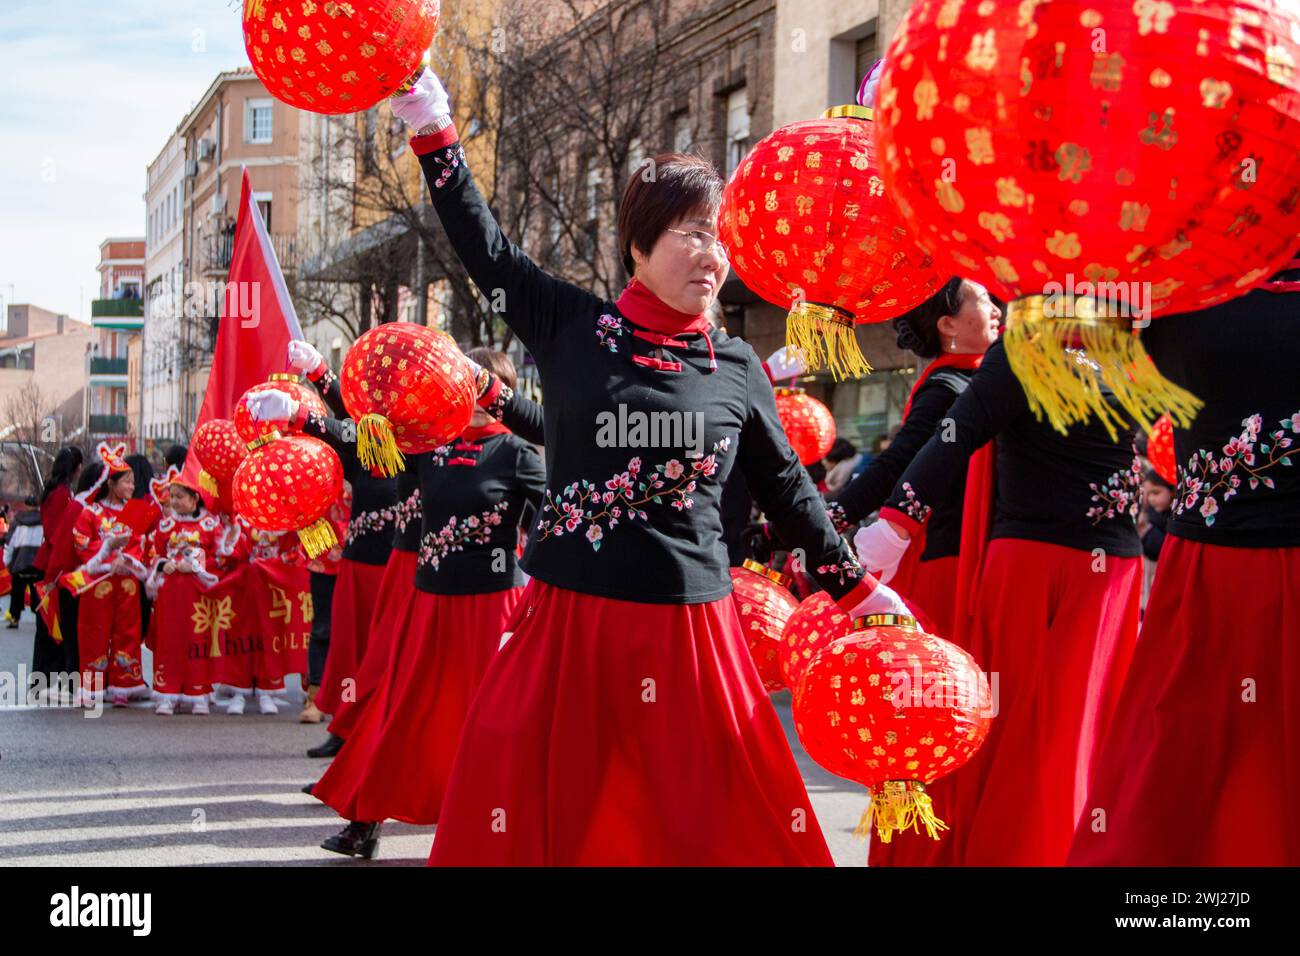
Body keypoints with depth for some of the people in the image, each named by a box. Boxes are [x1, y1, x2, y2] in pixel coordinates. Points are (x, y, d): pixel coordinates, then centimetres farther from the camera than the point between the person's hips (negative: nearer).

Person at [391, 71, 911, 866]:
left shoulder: (738, 367, 4)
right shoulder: (572, 325, 1)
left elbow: (786, 488, 13)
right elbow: (486, 250, 7)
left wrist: (856, 587, 16)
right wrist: (434, 128, 5)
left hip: (690, 629, 1)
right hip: (570, 618, -1)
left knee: (723, 827, 4)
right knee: (549, 818, 4)